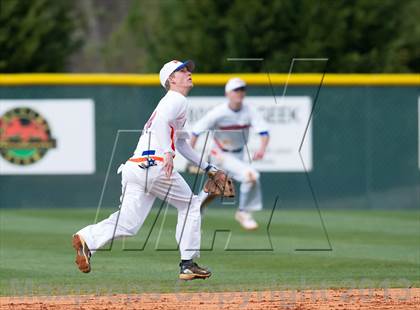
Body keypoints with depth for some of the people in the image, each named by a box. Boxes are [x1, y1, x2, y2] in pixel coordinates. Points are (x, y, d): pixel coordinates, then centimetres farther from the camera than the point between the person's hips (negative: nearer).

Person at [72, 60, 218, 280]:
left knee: (127, 222, -3)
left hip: (133, 168, 8)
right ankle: (188, 263, 9)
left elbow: (181, 144, 39)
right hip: (154, 166, -8)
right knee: (190, 205, 10)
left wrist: (207, 168, 38)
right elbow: (160, 121, -18)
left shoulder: (172, 101, 33)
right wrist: (167, 152, -30)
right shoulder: (177, 100, 3)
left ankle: (87, 239, -26)